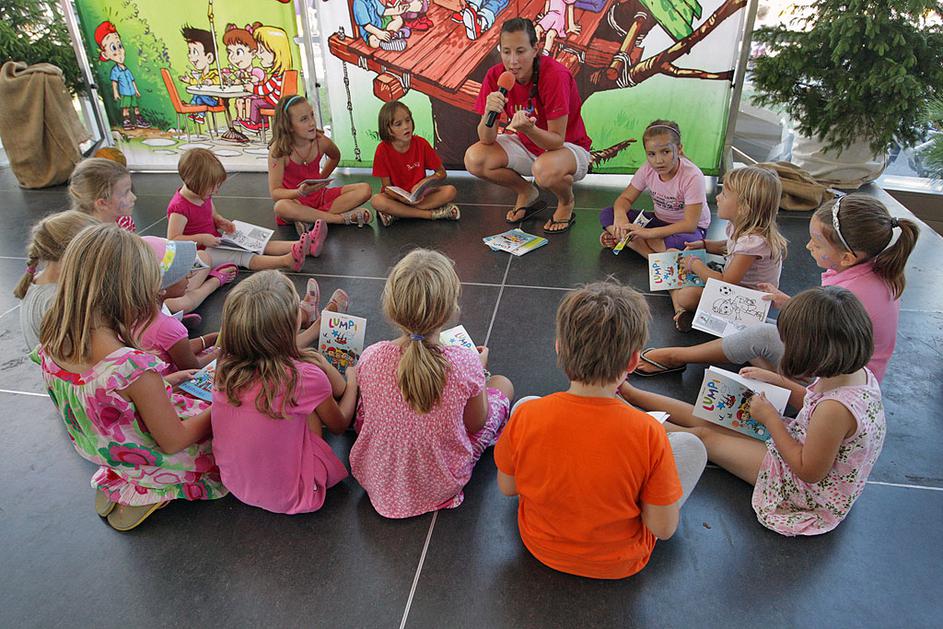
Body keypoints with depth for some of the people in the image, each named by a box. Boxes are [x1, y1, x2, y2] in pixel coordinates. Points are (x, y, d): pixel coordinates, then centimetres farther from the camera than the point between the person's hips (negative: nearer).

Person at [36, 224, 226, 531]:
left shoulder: (50, 348, -14)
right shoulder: (134, 367, -39)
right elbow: (174, 441, -25)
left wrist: (164, 382, 8)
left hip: (107, 457, 7)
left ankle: (120, 483, 15)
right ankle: (151, 492, 5)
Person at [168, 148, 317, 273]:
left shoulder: (204, 196, 7)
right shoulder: (179, 208, -22)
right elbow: (172, 239, -24)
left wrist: (221, 222, 0)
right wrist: (200, 238, -31)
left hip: (215, 242, 9)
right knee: (240, 256, -29)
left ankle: (306, 246, -23)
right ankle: (287, 261, -52)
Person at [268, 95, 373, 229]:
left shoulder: (321, 141, -8)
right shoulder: (278, 149, -19)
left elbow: (335, 157, 18)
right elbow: (275, 192, -22)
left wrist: (321, 180, 10)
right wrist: (300, 192, -39)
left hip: (319, 195, 4)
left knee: (365, 189, -15)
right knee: (281, 207, -41)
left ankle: (308, 217, -23)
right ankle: (344, 218, -28)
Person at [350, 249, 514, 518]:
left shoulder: (371, 358, -24)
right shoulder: (465, 364, -31)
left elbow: (360, 417, -2)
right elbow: (476, 424, -11)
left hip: (375, 478, 2)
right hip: (440, 486, -1)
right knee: (503, 384, 12)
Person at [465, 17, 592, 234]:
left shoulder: (555, 75, -27)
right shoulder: (495, 76, -13)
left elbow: (557, 141, -27)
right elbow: (487, 141, -15)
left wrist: (527, 128, -47)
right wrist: (488, 113, -37)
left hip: (568, 146, -5)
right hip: (526, 145, 5)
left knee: (546, 169, -41)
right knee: (474, 159, -18)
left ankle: (566, 202, -1)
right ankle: (527, 194, 8)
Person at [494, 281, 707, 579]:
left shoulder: (526, 416, -28)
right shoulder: (648, 434, -32)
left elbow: (507, 487, -10)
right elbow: (663, 529, -20)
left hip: (541, 546, 2)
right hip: (620, 563, -1)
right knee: (691, 445, 10)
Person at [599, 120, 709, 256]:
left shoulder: (693, 176, -26)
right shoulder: (647, 169, -12)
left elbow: (690, 224, -30)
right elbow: (625, 198, -3)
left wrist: (648, 232, -38)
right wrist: (620, 216, -29)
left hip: (688, 228, -4)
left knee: (684, 241, -43)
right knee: (606, 215, -12)